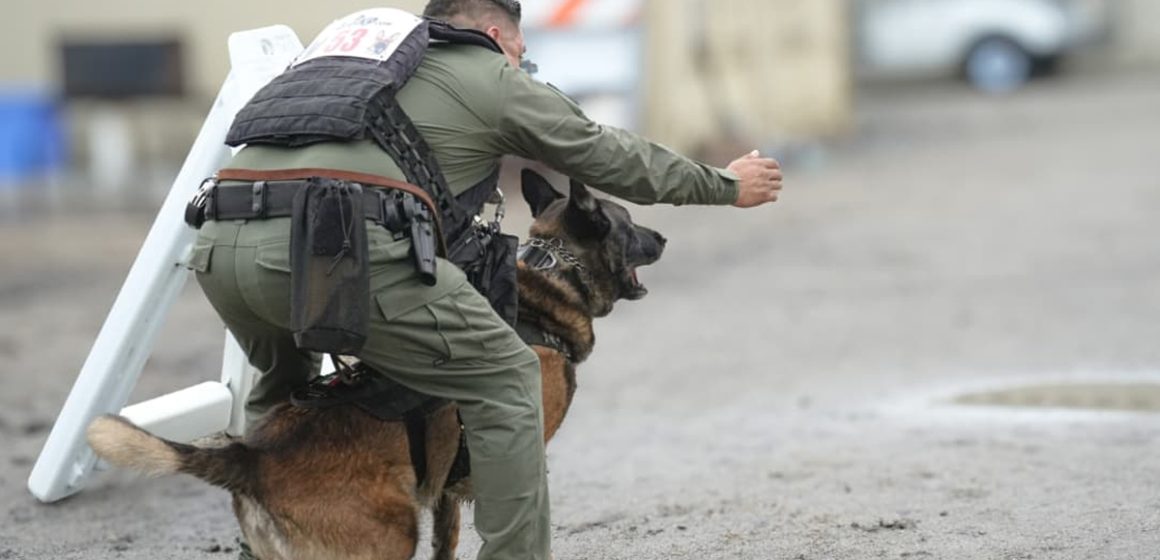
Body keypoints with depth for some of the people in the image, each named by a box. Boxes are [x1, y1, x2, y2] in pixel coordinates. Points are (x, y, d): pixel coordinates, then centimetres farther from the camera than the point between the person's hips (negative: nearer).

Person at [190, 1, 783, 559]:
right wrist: (727, 186, 44)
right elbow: (612, 156, 30)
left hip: (220, 241, 7)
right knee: (505, 380, 9)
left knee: (284, 378, 36)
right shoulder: (494, 79, 20)